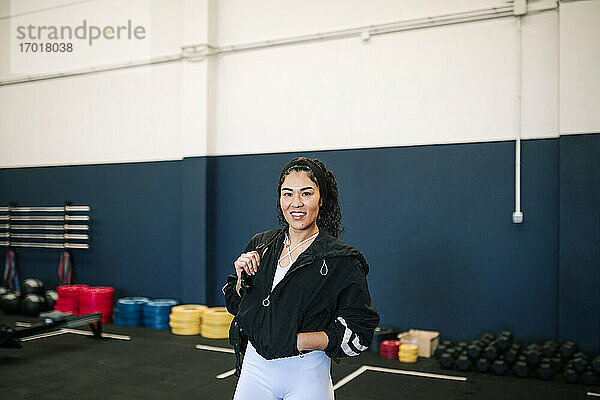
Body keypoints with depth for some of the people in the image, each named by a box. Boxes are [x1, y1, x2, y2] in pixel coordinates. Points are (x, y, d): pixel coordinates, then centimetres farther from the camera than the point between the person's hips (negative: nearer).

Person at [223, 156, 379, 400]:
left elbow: (359, 334, -12)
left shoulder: (342, 261, -12)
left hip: (306, 376, -3)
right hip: (255, 368, 4)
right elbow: (235, 305, 12)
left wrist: (299, 341, -20)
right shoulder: (260, 245, 2)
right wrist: (242, 278, -8)